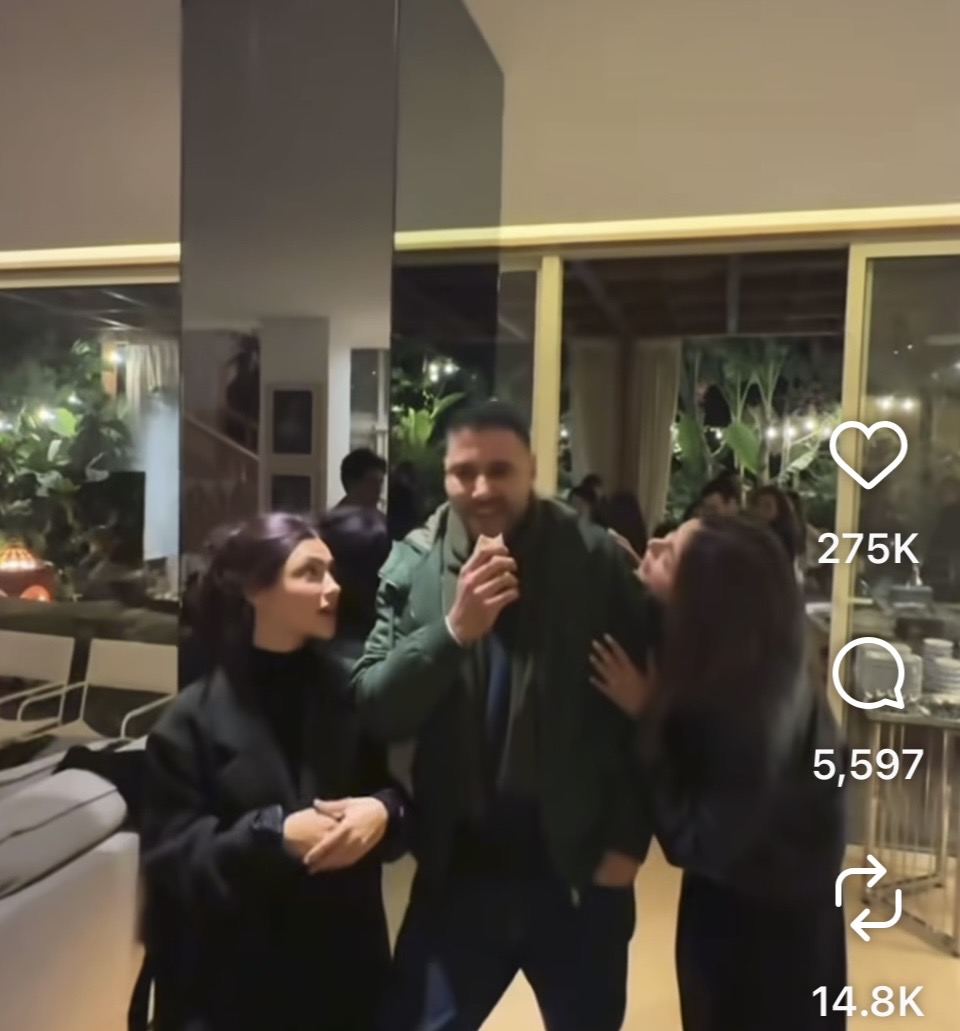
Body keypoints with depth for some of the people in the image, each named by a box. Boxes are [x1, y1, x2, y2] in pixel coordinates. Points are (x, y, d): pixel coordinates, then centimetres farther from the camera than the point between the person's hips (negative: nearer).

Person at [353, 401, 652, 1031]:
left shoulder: (598, 561, -10)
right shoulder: (411, 568, -5)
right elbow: (372, 711, -11)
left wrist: (629, 837, -5)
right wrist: (452, 629, -26)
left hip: (579, 869, 0)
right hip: (459, 870, 1)